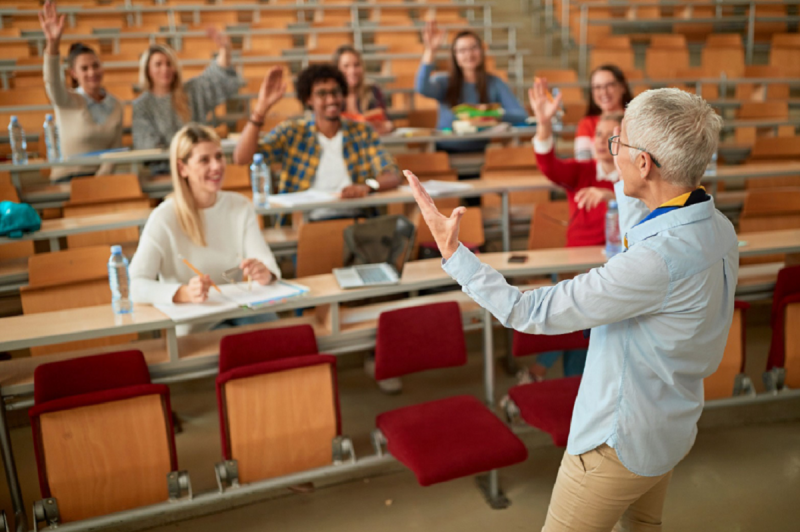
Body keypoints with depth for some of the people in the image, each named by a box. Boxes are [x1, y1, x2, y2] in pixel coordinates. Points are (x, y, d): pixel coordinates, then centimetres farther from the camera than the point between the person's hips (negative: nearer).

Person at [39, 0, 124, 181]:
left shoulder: (115, 105, 8)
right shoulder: (68, 101, -1)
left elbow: (115, 150, 7)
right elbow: (53, 84, -25)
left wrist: (101, 178, -9)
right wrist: (53, 44, -41)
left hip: (102, 176, 3)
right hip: (68, 178, -3)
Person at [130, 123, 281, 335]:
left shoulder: (241, 207, 5)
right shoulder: (165, 218, -10)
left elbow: (265, 259, -5)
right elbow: (135, 284, -19)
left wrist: (264, 272, -31)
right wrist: (183, 293, -38)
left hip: (240, 314, 4)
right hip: (193, 330, -4)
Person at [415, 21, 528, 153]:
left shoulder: (494, 83, 5)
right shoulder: (445, 82, 4)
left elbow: (521, 116, -5)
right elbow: (422, 88, -20)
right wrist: (430, 50, -30)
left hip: (480, 152, 1)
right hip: (446, 151, -1)